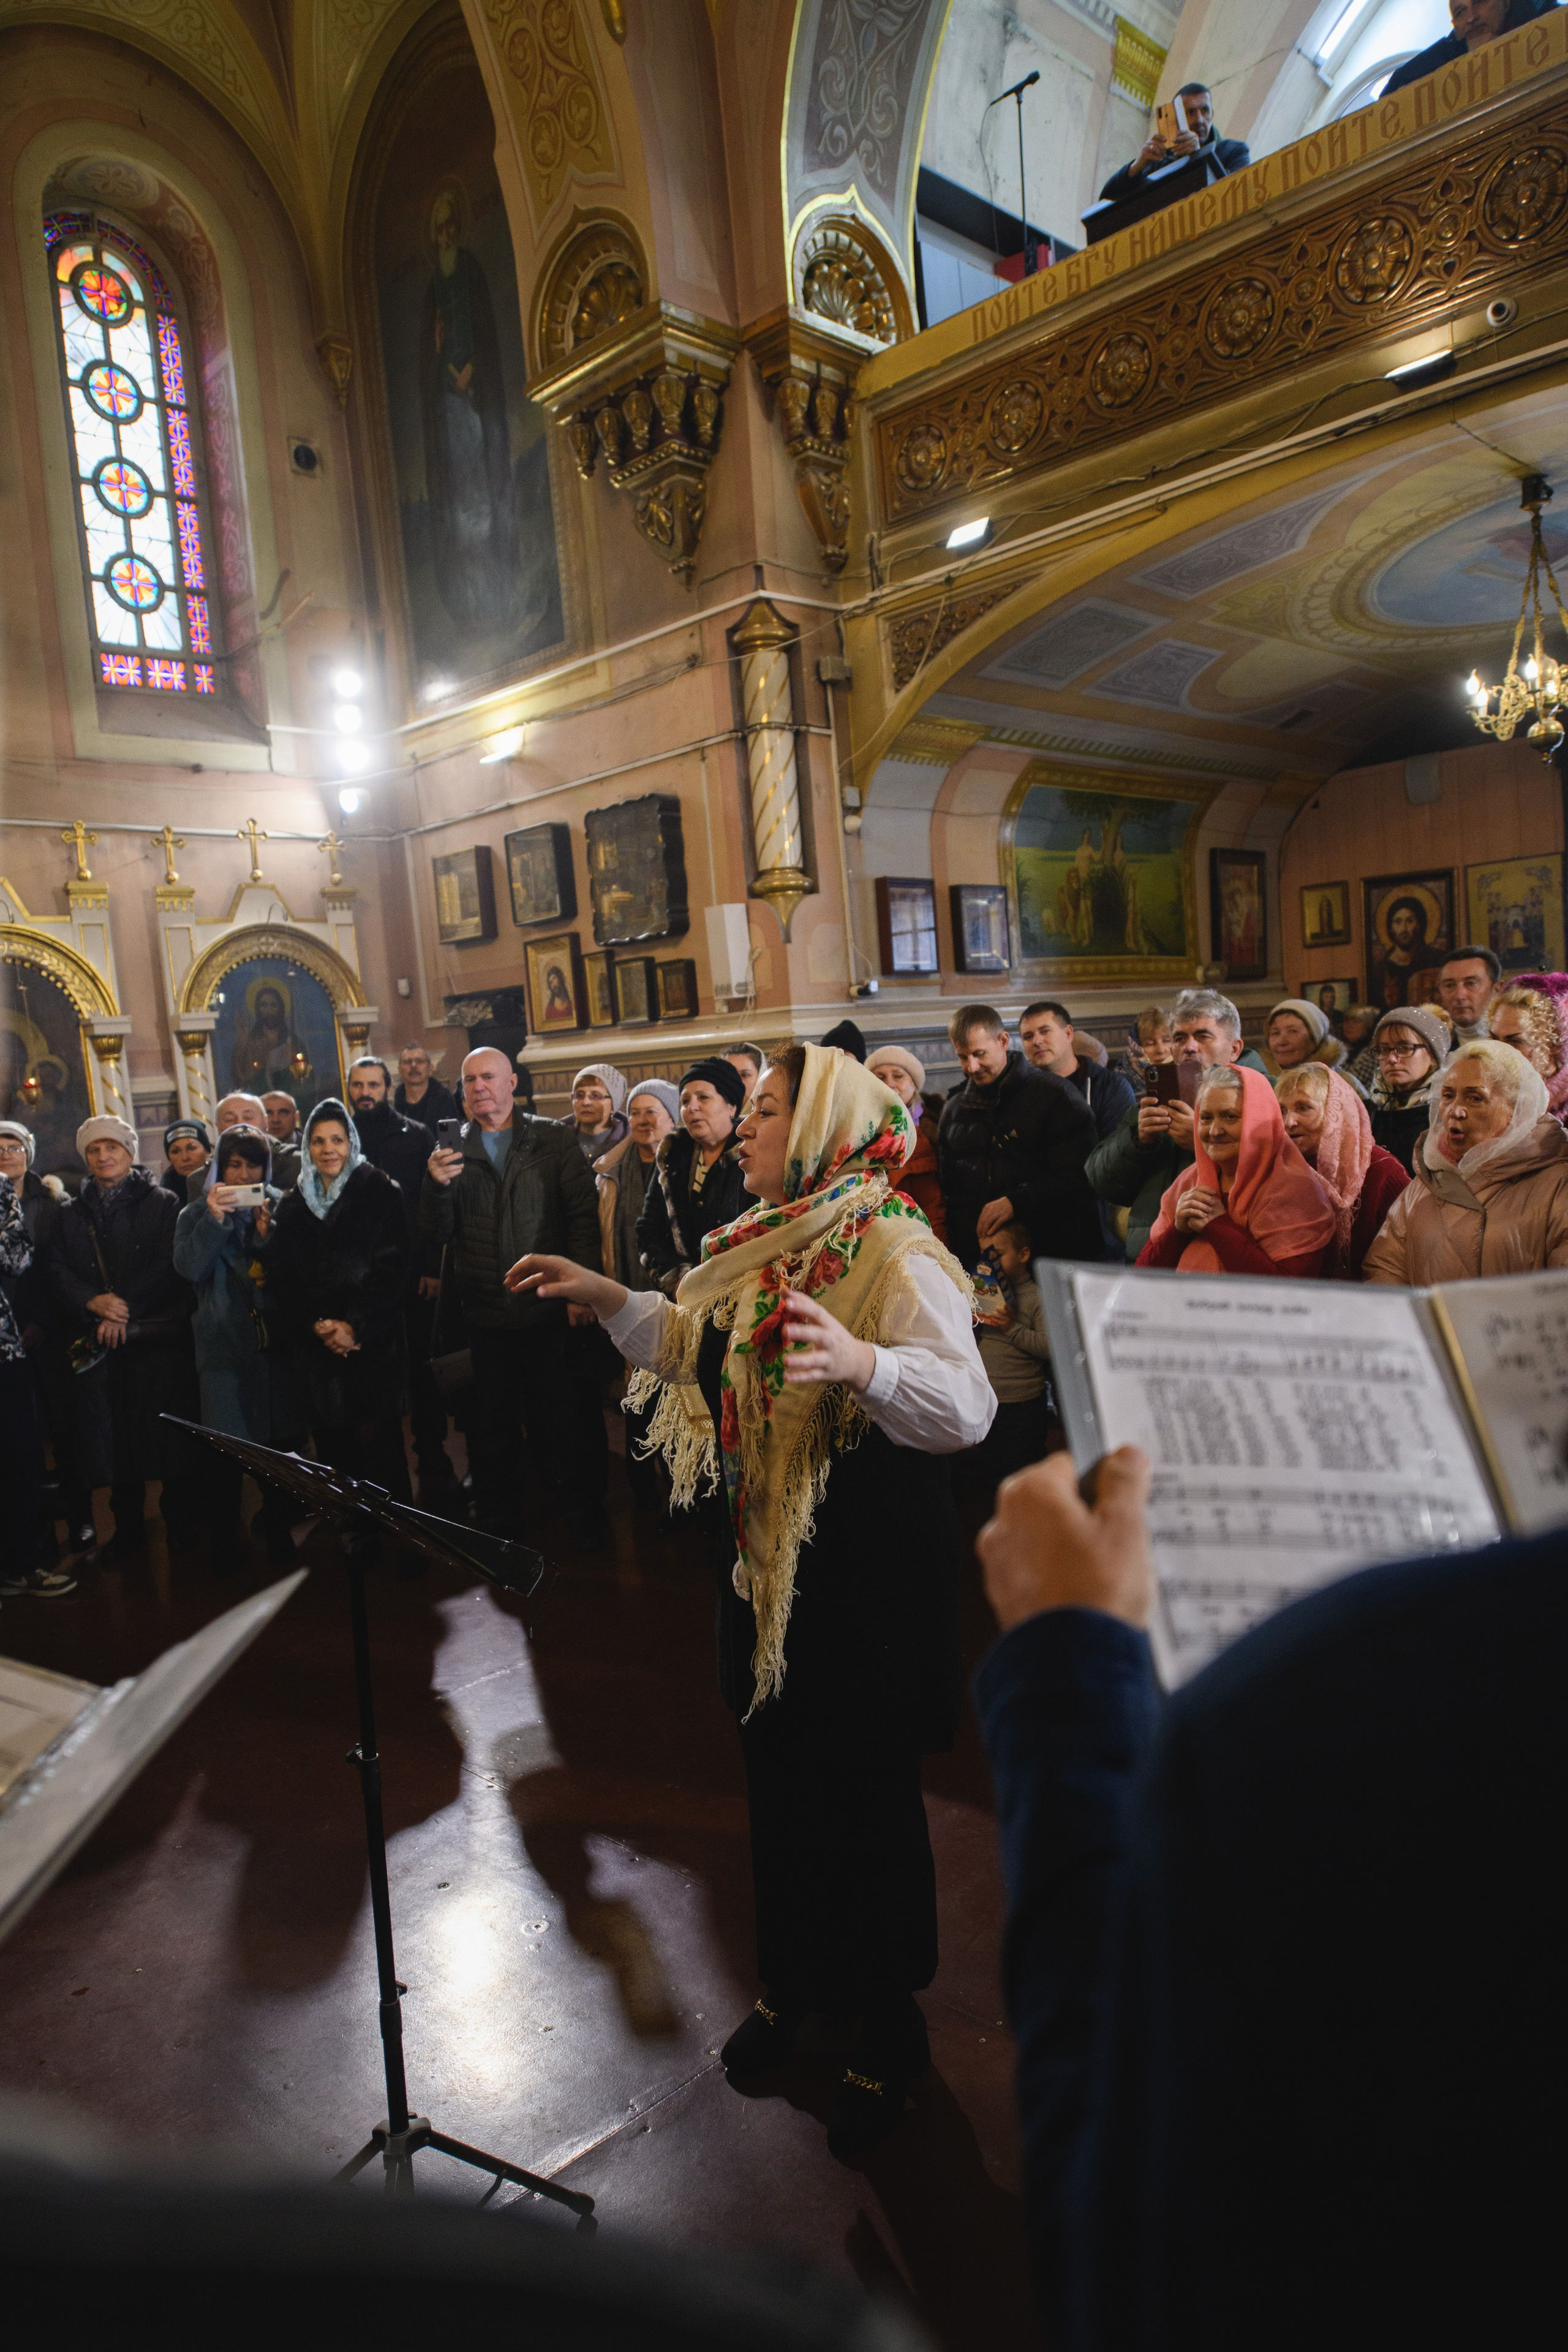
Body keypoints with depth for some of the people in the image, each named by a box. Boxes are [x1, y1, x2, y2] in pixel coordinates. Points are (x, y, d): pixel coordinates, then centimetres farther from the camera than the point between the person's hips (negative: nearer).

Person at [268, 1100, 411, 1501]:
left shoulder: (379, 1193, 0)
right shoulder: (291, 1206, 11)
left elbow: (391, 1268, -7)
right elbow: (282, 1276, 5)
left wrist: (356, 1327, -14)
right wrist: (317, 1326, -9)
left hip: (373, 1344, -3)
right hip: (315, 1348, 3)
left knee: (376, 1442, -5)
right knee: (332, 1442, 4)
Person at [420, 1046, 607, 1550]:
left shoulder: (554, 1140, 2)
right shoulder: (452, 1151, 7)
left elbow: (584, 1213, -2)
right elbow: (435, 1237, 3)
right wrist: (437, 1186, -14)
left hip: (549, 1307, -2)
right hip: (484, 1314, 2)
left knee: (563, 1418, 8)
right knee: (491, 1424, 13)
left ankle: (582, 1510, 28)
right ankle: (496, 1523, 29)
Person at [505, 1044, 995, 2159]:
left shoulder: (893, 1249, -19)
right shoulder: (764, 1242, 9)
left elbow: (966, 1405, -31)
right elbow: (698, 1347, 20)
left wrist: (863, 1362, -48)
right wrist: (608, 1299, 12)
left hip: (871, 1573, -8)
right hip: (765, 1557, 8)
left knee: (867, 1794, 7)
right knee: (779, 1774, 21)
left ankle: (890, 2025, 30)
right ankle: (793, 1980, 43)